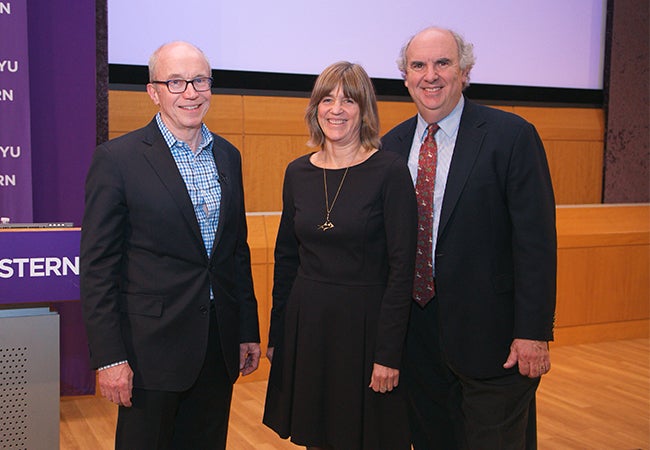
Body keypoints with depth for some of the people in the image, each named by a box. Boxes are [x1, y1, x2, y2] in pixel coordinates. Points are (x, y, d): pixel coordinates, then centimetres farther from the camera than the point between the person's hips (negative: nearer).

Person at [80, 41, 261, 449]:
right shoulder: (117, 159, -9)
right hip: (153, 348, -5)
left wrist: (248, 331, 13)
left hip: (219, 348, 5)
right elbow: (98, 266, -10)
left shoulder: (228, 156, 9)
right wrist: (109, 357, -13)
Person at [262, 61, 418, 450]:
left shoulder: (390, 171, -10)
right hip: (306, 323, 4)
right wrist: (277, 336, 10)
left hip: (365, 325, -4)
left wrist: (389, 354, -15)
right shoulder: (298, 173, 4)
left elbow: (402, 268, -12)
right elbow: (286, 260, 10)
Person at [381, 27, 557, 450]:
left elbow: (536, 240, -12)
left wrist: (534, 333, -16)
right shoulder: (392, 144, 7)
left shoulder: (511, 136, -9)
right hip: (416, 333, 5)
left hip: (489, 335, -4)